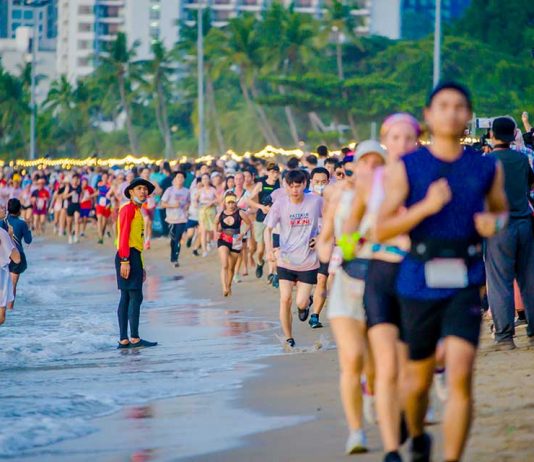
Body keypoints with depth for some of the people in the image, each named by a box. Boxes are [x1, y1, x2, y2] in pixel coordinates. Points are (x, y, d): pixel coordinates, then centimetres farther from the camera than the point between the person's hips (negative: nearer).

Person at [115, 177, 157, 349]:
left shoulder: (137, 211, 21)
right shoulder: (128, 209, -8)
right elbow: (124, 236, -16)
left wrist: (141, 266, 24)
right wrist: (125, 261, -23)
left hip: (134, 257, 10)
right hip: (127, 257, -10)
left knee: (126, 298, 8)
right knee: (135, 297, -11)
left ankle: (124, 340, 9)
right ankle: (134, 338, -11)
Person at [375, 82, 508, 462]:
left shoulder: (487, 168, 5)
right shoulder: (405, 169, -1)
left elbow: (500, 209, 22)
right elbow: (381, 230, -5)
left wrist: (495, 223, -3)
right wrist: (426, 206, -19)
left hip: (465, 286, 0)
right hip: (418, 284, 0)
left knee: (460, 376, -17)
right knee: (418, 380, 13)